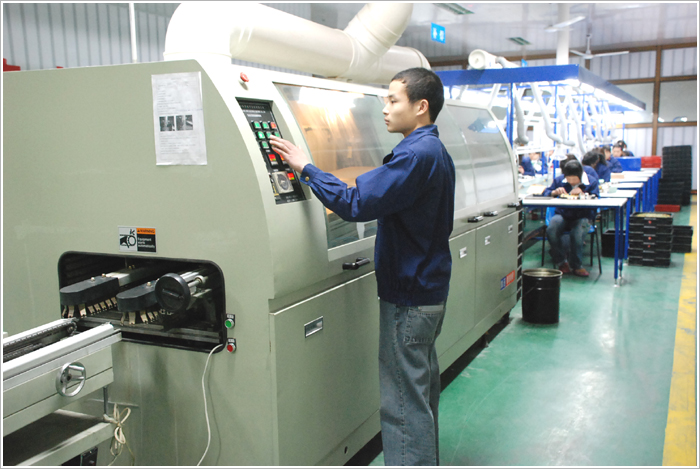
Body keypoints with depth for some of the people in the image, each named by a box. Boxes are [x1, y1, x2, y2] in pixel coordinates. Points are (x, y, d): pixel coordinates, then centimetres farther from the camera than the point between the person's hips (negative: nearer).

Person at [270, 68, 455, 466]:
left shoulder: (417, 154, -21)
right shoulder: (435, 151, 13)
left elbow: (355, 204, -25)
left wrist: (306, 168, -16)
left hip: (409, 297, -11)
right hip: (430, 288, 11)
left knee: (404, 402, -3)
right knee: (422, 392, 21)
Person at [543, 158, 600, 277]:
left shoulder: (591, 181, -1)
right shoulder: (559, 180, 5)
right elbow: (545, 193, 4)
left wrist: (583, 194, -26)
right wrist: (555, 192, -17)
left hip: (583, 216, -2)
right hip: (562, 215, 2)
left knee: (577, 233, -36)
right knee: (551, 230, -30)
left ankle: (576, 265, -13)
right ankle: (561, 262, -11)